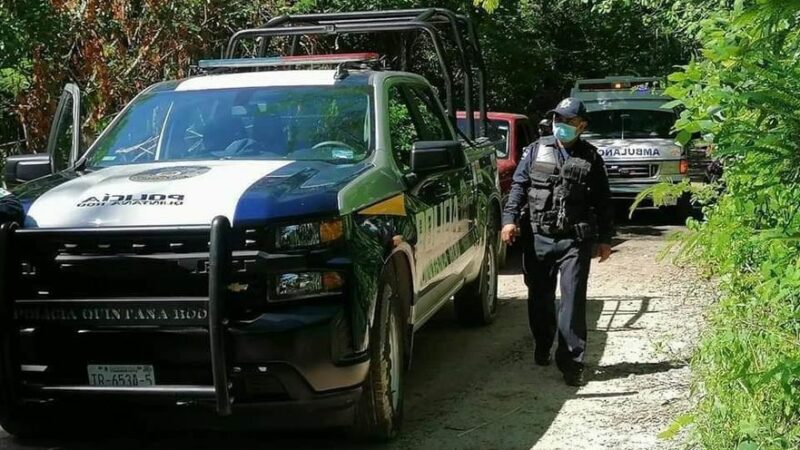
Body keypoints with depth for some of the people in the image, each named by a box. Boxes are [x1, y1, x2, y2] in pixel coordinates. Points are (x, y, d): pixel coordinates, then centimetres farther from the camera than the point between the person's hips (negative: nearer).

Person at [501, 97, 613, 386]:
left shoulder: (590, 157, 6)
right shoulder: (537, 150, 8)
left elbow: (603, 201, 10)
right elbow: (519, 186, 8)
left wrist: (605, 238, 8)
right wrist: (510, 218, -5)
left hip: (575, 241, -2)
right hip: (539, 237, 2)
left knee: (573, 300, -6)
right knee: (539, 297, 12)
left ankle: (571, 362, -3)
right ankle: (542, 347, 32)